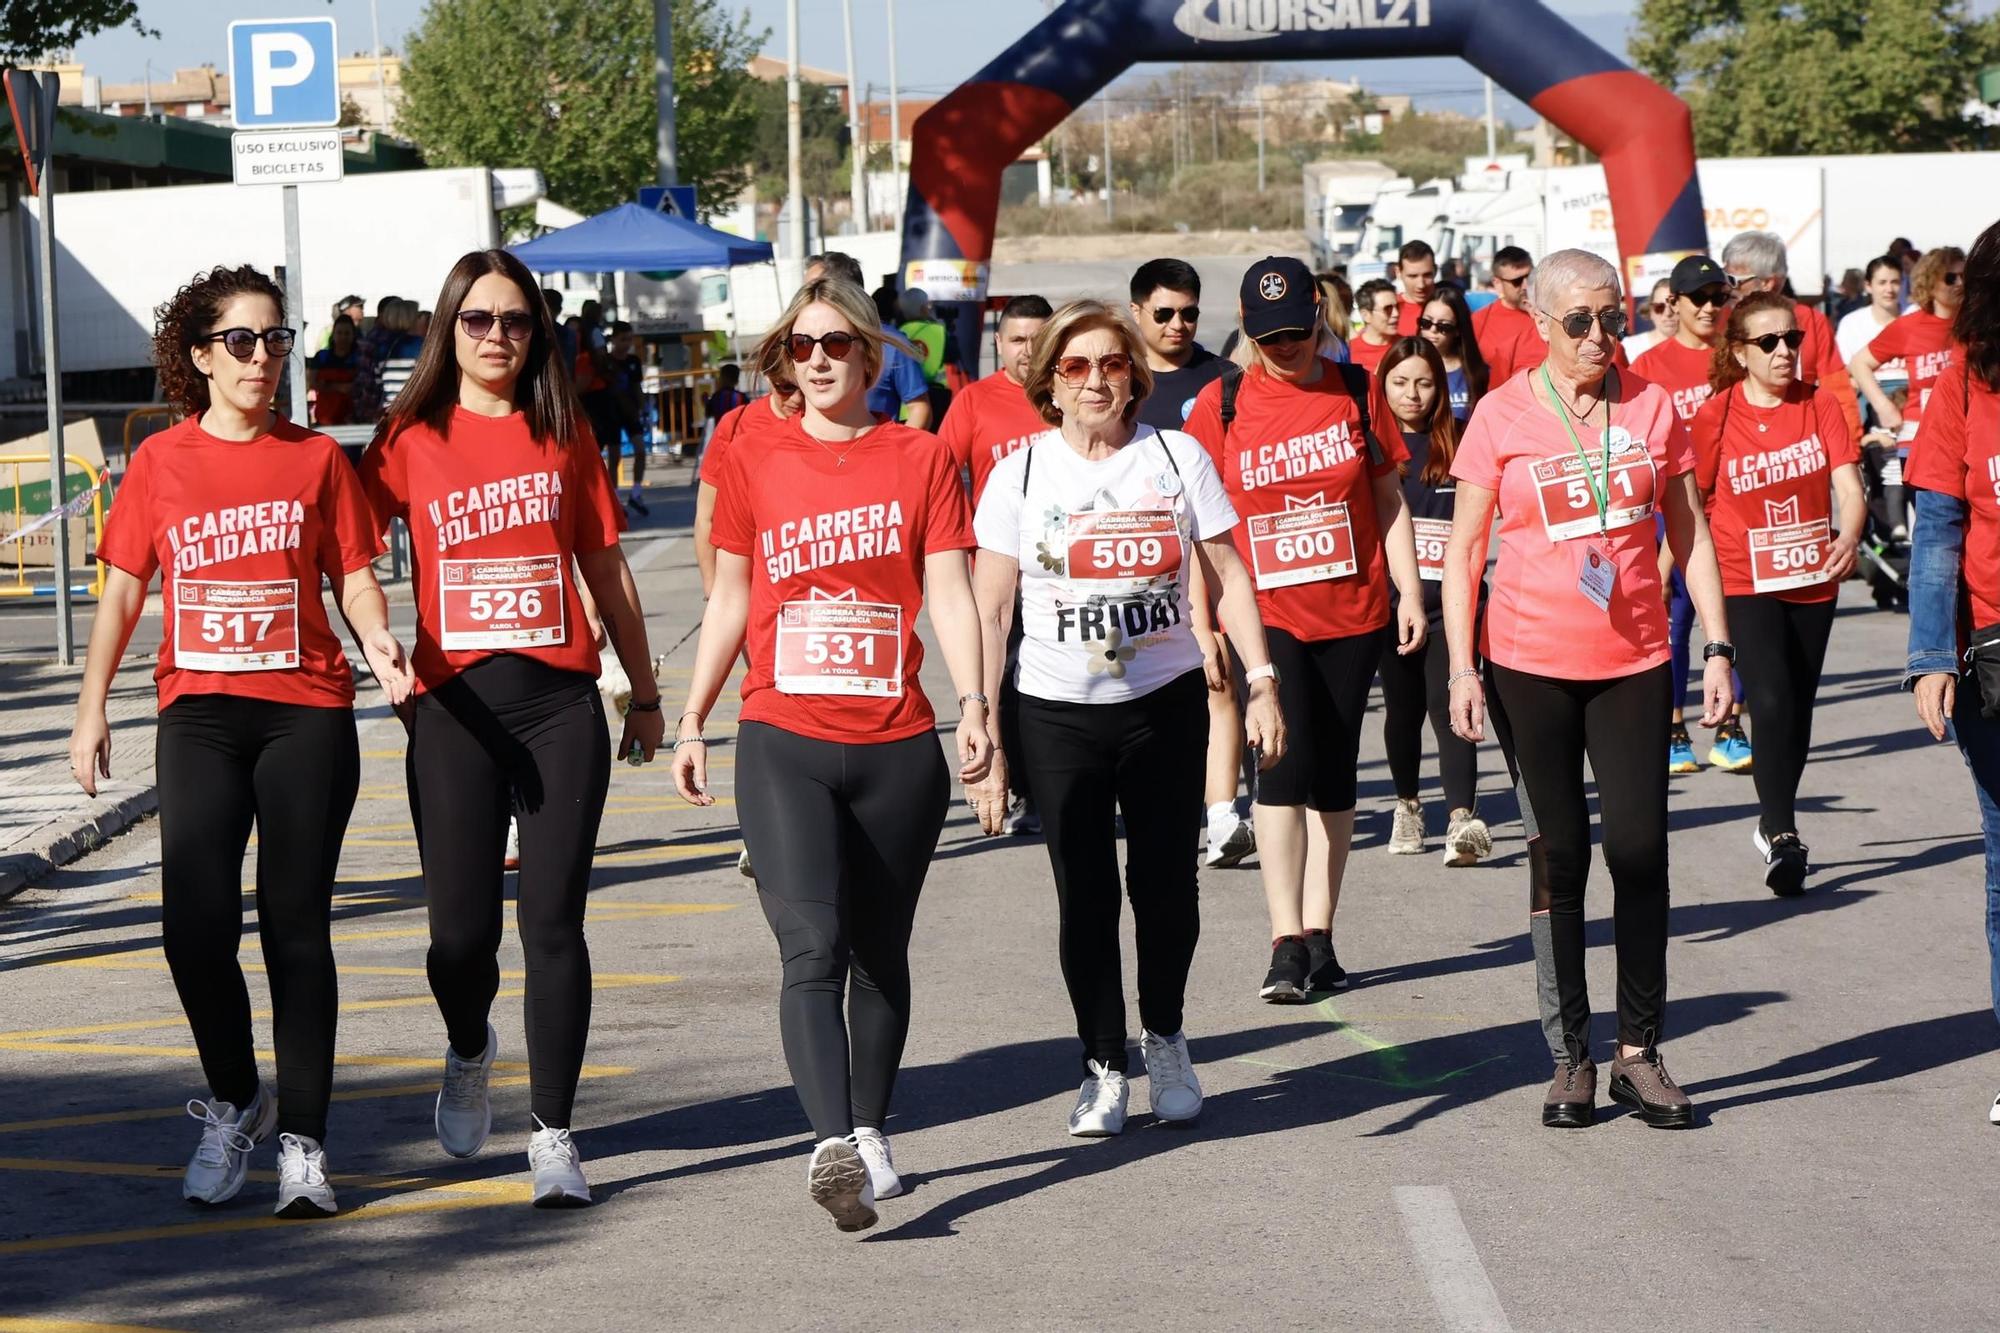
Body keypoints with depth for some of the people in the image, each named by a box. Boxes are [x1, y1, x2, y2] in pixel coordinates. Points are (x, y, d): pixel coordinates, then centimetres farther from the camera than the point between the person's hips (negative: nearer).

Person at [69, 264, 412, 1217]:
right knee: (195, 923, -10)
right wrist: (92, 708, 2)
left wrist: (378, 642, -15)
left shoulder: (315, 458, 6)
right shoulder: (162, 461, 7)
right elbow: (122, 590, 9)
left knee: (295, 924, 0)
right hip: (200, 711, 0)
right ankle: (234, 1101, 15)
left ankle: (302, 1141, 6)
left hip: (306, 711, 0)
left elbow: (354, 576, 6)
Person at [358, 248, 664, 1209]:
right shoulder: (413, 438, 5)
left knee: (552, 921, -4)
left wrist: (645, 691, 18)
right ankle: (469, 1053, 33)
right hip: (455, 704, -1)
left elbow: (605, 569, 16)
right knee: (462, 927, 0)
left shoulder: (563, 433, 10)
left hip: (561, 701, 1)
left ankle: (553, 1132, 3)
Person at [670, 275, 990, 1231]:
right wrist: (691, 722, 12)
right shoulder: (755, 465, 7)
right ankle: (831, 1145, -26)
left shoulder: (919, 460, 4)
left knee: (880, 952, 12)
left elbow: (950, 592, 1)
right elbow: (729, 601, 14)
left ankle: (869, 1132, 28)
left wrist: (972, 702, -13)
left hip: (898, 747, 1)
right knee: (812, 947, -16)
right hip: (783, 743, -1)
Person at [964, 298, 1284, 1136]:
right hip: (1057, 714, -1)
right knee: (1085, 894, 1)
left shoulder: (1178, 458, 1)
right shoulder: (1022, 472, -1)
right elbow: (988, 609, 0)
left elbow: (1227, 576, 4)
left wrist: (1261, 680, -5)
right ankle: (1103, 1065, 14)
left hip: (1166, 704, 1)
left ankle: (1164, 1038, 28)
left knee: (1165, 882, 5)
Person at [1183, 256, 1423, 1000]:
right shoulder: (1222, 404, -2)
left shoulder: (1356, 392, 3)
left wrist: (1410, 594, 4)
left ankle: (1320, 933, 14)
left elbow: (1389, 499, 9)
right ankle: (1287, 940, -10)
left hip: (1353, 611, 2)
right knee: (1287, 762, -12)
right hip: (1266, 612, -2)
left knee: (1334, 772, 7)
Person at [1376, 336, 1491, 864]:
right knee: (1403, 707, 13)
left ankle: (1462, 817, -24)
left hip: (1449, 600, -2)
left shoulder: (1458, 443, 3)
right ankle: (1406, 805, 33)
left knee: (1448, 705, -13)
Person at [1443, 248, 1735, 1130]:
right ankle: (1572, 1057, 13)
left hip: (1633, 661, 1)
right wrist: (1461, 668, -6)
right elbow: (1462, 551, 1)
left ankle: (1638, 1053, 7)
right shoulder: (1503, 416, -3)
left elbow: (1689, 534, 10)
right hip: (1532, 662, -1)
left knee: (1640, 849, -3)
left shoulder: (1651, 407, 4)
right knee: (1560, 856, 4)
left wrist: (1717, 646, 5)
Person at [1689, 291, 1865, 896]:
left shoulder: (1819, 404, -2)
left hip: (1813, 581, 4)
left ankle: (1773, 823, 33)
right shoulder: (1716, 416, -9)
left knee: (1798, 708, 15)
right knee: (1771, 703, -19)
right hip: (1746, 584, -4)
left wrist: (1849, 537, -31)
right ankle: (1783, 838, -16)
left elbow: (1848, 482, -12)